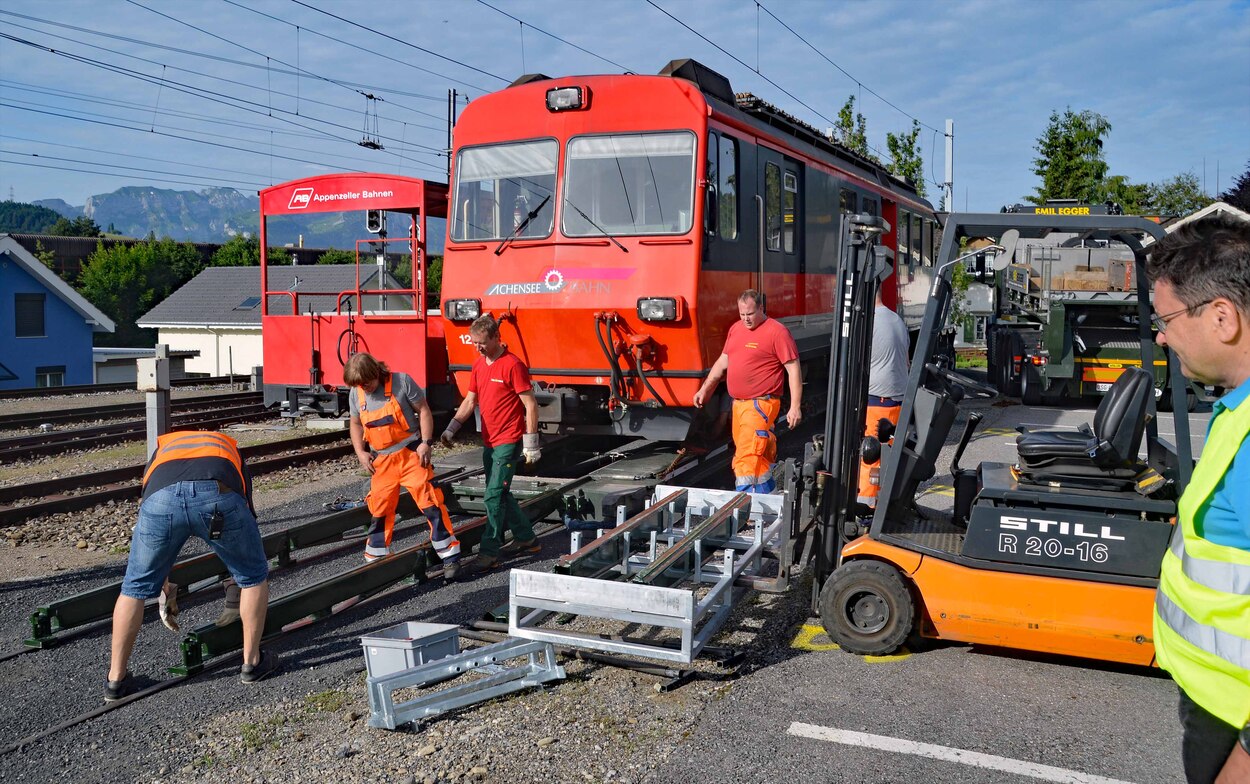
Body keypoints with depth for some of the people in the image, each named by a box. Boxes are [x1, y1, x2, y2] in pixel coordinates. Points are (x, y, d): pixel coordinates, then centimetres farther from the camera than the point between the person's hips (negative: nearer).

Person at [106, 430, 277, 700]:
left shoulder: (160, 450, 45)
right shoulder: (231, 452, 44)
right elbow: (247, 515, 48)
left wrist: (164, 585, 64)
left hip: (161, 496, 1)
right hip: (219, 495, -1)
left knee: (135, 587, 25)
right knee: (254, 575, 24)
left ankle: (117, 678, 33)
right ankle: (252, 661, 30)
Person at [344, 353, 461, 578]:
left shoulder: (401, 382, -11)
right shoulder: (356, 394, 2)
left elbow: (423, 410, -6)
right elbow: (355, 424, 16)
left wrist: (426, 442, -12)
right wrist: (361, 452, 4)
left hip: (410, 454, -4)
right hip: (381, 460, 4)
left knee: (430, 502, -8)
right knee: (379, 509, 9)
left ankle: (450, 556, -1)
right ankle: (375, 559, 25)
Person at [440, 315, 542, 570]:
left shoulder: (512, 365, -15)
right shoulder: (479, 364, 9)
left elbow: (530, 405, -15)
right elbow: (471, 400, 15)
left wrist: (531, 444, -15)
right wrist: (452, 427, 4)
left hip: (508, 442, -9)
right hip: (489, 441, 9)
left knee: (494, 497, -9)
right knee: (500, 494, 15)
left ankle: (490, 554, -2)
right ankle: (527, 539, 30)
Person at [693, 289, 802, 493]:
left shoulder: (777, 332, -8)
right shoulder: (735, 329, 15)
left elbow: (794, 371, -10)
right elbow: (722, 362, 23)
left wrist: (795, 407, -14)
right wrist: (704, 389, 19)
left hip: (761, 405, -7)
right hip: (739, 404, 7)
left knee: (746, 458, -13)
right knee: (760, 457, 15)